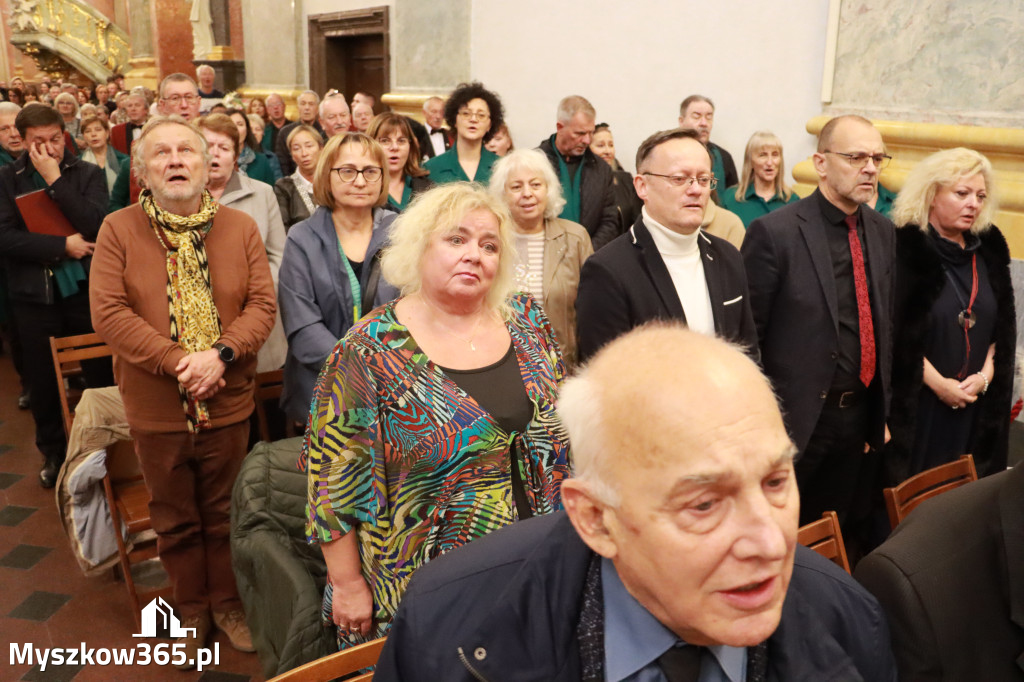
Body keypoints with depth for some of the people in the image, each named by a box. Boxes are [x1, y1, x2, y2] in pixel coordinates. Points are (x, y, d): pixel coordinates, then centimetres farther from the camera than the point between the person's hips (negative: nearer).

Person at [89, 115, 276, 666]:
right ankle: (191, 611, 34)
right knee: (175, 519, 15)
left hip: (227, 403, 1)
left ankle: (227, 602, 36)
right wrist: (178, 361, -20)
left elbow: (262, 304, -5)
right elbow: (108, 313, -12)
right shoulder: (118, 230, -5)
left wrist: (221, 354, -21)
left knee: (223, 513, 16)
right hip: (156, 408, -1)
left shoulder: (239, 227, 0)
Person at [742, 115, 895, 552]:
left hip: (860, 416, 6)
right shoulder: (774, 232, -15)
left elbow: (885, 324, 13)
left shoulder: (883, 232, 6)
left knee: (844, 537, 19)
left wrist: (882, 410, 13)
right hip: (795, 418, -6)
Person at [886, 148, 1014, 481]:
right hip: (914, 403, -5)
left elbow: (1004, 322, 10)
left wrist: (986, 373, -3)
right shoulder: (904, 249, -12)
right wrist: (938, 384, -13)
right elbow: (897, 331, -15)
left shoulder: (989, 248, 7)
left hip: (975, 406, 5)